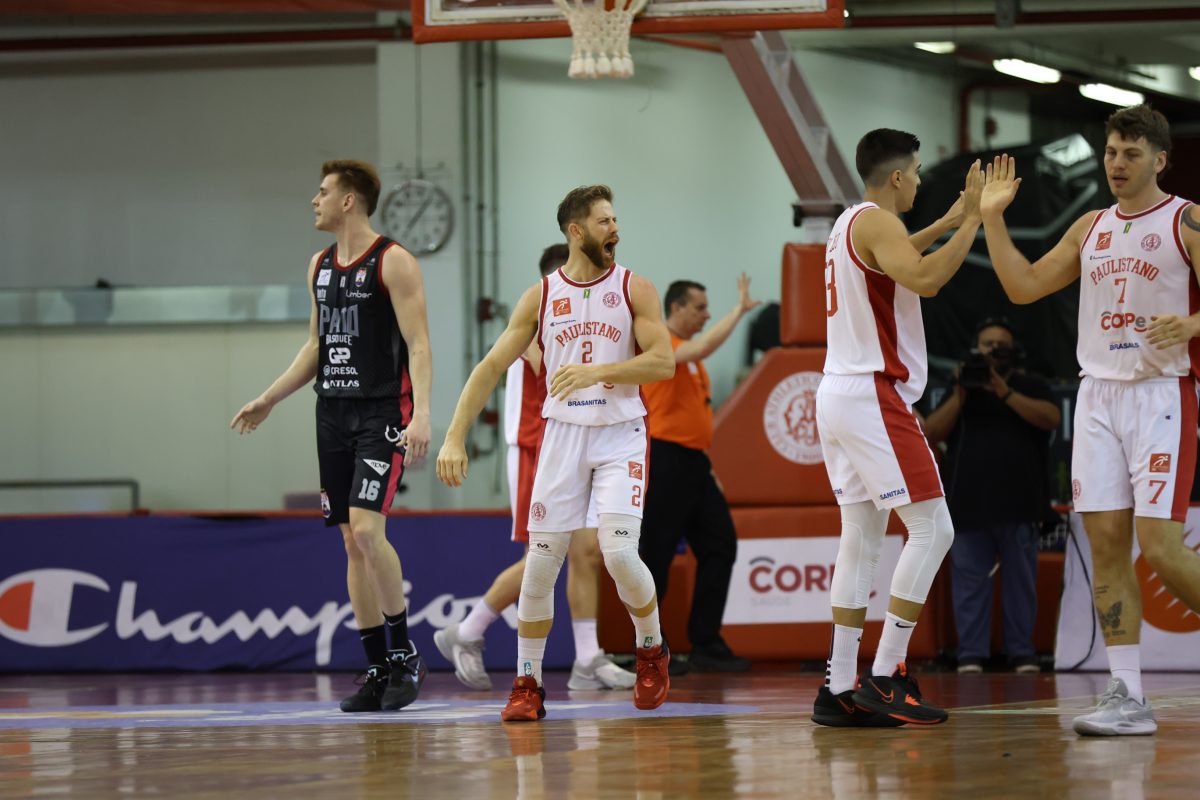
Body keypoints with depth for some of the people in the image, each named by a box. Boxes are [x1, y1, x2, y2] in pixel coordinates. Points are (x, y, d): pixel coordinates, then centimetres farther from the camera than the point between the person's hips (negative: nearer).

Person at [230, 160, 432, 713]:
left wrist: (421, 414, -24)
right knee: (352, 543, 5)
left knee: (367, 529, -20)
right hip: (333, 413, 7)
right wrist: (269, 399, 20)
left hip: (381, 412, -7)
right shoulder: (320, 266, 14)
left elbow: (418, 344, -14)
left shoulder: (392, 263, -8)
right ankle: (378, 669, 9)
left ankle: (406, 653, -6)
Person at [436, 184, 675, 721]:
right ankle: (527, 684, 9)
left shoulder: (634, 290, -1)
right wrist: (455, 438, -5)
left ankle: (652, 651, 11)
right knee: (540, 563, -2)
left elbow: (663, 360, -11)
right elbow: (491, 368, 3)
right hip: (563, 433, 2)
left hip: (620, 435, -2)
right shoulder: (540, 297, 3)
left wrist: (595, 372, -24)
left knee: (620, 554, -16)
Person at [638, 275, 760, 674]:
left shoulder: (690, 356, 20)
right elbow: (704, 346, -29)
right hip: (667, 460, -9)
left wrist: (706, 466, 21)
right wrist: (739, 309, -21)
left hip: (693, 463, 9)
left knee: (720, 546, 5)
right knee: (657, 556, -4)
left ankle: (706, 645, 8)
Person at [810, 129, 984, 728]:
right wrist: (971, 220, -21)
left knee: (862, 538, 9)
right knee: (932, 529, -9)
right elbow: (924, 280, -29)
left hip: (838, 393, 10)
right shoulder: (876, 222, -11)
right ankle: (885, 677, -12)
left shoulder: (851, 224, 19)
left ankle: (839, 690, 5)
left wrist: (946, 224, 43)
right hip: (873, 396, -10)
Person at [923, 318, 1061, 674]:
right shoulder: (961, 390, 17)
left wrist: (1005, 393, -16)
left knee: (1021, 583, -1)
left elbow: (1051, 418, -8)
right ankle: (971, 655, -3)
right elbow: (931, 433, 5)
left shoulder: (1031, 387, 12)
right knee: (970, 582, -4)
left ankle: (1023, 654, 2)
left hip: (1018, 507, -1)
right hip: (969, 506, 1)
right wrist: (960, 397, -7)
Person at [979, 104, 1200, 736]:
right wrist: (993, 218, 9)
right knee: (1106, 544, -1)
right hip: (1098, 395, 6)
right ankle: (1127, 697, 0)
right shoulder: (1091, 229, 15)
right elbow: (1024, 286, 17)